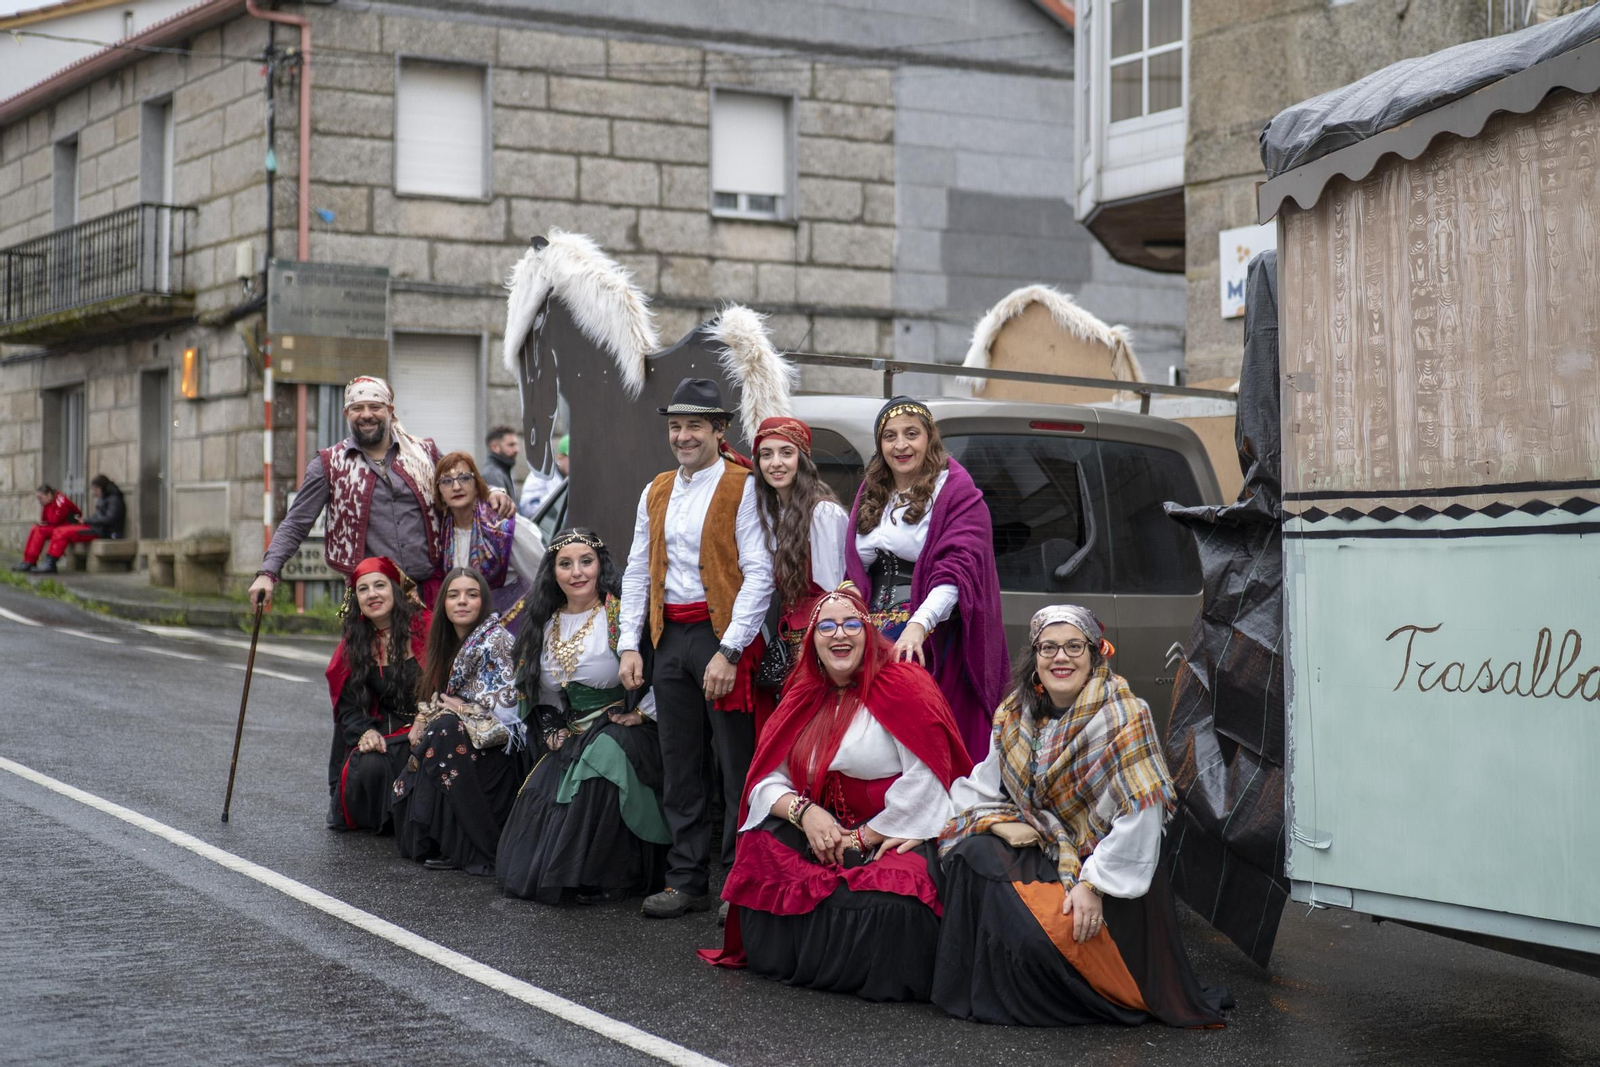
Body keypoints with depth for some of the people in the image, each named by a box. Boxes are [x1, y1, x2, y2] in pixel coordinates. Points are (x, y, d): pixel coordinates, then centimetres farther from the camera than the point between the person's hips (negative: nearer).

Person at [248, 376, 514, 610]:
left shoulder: (424, 453, 11)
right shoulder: (329, 465, 7)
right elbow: (295, 524, 5)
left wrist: (490, 492, 2)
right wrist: (268, 572, -6)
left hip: (430, 591, 1)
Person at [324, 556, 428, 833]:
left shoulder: (424, 628, -6)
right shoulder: (354, 644, 9)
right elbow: (349, 706, 8)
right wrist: (365, 732, -14)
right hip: (383, 734, 3)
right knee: (369, 766, -31)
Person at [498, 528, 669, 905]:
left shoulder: (621, 615, -8)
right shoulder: (545, 625, 13)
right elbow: (535, 694, 24)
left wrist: (641, 714, -15)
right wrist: (551, 732, 10)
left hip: (620, 735, -6)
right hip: (568, 741, 6)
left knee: (600, 761, -37)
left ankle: (601, 876, -23)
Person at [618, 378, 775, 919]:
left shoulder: (743, 489, -5)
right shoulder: (655, 493, 15)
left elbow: (759, 574, -11)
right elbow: (637, 571, 18)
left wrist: (728, 651, -17)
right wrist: (629, 645, 8)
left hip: (720, 632, -6)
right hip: (670, 636, 6)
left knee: (736, 767, -4)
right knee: (679, 767, 10)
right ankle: (687, 880, 17)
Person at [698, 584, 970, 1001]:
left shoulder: (902, 686, -8)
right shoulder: (803, 698, 14)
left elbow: (924, 780, -16)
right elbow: (767, 782, 9)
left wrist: (866, 837, -11)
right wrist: (803, 811, -13)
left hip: (901, 837, -6)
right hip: (827, 836, 6)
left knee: (890, 901, -37)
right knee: (762, 848, -21)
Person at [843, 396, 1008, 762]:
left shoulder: (957, 494, -3)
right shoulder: (871, 495, 18)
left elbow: (958, 570, -16)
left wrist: (919, 624, -30)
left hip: (930, 641, -6)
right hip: (872, 641, 6)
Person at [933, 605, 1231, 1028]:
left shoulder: (1123, 716, -13)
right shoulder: (1016, 714, 6)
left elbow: (1141, 816, -19)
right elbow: (981, 787, 10)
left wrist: (1095, 884, -22)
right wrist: (1000, 822, -12)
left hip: (1105, 866, -5)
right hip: (1037, 848, 5)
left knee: (1046, 931, -29)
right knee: (972, 855, -23)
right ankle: (982, 988, -5)